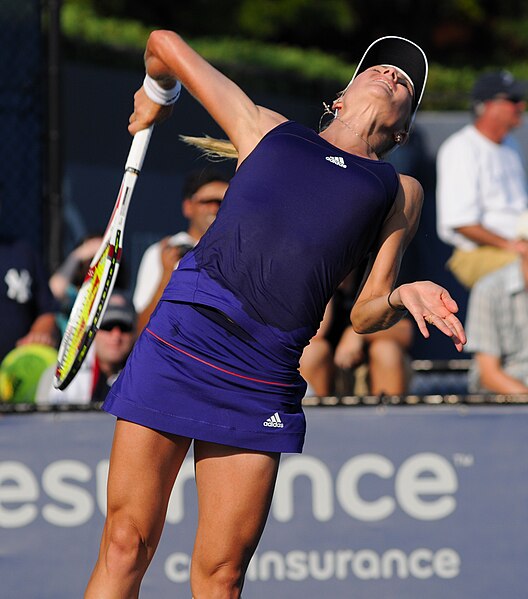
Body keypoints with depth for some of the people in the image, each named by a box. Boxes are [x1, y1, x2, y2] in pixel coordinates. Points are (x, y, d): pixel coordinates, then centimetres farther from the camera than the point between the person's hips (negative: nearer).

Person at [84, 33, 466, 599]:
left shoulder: (401, 192, 23)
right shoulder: (268, 130, 21)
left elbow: (363, 312, 18)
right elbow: (166, 43, 29)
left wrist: (400, 298, -4)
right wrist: (154, 98, 48)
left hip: (263, 379, 1)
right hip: (179, 337, -1)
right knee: (125, 548, -3)